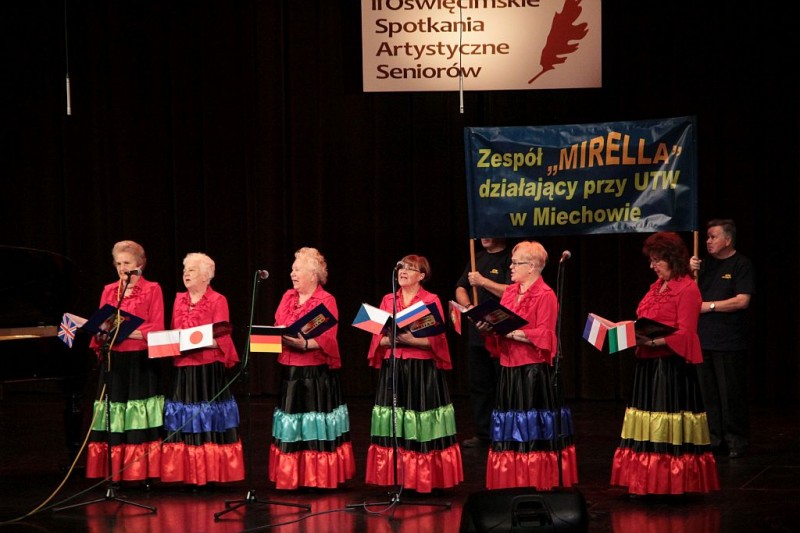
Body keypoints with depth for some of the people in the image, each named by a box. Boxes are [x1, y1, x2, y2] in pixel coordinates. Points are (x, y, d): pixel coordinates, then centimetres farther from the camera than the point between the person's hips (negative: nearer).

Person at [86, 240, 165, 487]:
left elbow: (156, 329, -7)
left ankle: (144, 474, 0)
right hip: (113, 362, 4)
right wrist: (101, 333, -10)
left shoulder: (152, 290, 1)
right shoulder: (108, 291, 15)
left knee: (141, 420, -5)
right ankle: (114, 473, 5)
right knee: (114, 419, 1)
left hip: (141, 362, -4)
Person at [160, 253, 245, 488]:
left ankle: (210, 475, 1)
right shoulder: (179, 300, 16)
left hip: (208, 370, -5)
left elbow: (221, 339, -7)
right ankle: (188, 475, 9)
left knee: (208, 424, -4)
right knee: (185, 423, 4)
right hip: (182, 369, 5)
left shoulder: (218, 301, -2)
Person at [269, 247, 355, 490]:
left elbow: (328, 339, -14)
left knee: (316, 425, -3)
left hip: (317, 373, -6)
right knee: (291, 424, 7)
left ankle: (320, 478, 5)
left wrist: (306, 343, -29)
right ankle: (292, 477, 14)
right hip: (289, 372, 6)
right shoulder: (288, 297, 13)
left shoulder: (326, 300, -6)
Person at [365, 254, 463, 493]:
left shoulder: (431, 301, 0)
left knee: (422, 429, -4)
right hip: (392, 368, 4)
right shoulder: (388, 300, 11)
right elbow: (378, 337, 7)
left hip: (423, 369, -4)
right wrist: (391, 339, -14)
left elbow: (436, 340, -8)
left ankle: (427, 480, 2)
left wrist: (411, 339, -21)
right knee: (394, 427, 2)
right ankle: (396, 479, 8)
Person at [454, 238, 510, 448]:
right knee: (479, 385, 10)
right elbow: (460, 289, 18)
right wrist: (468, 306, -2)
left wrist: (483, 281, -16)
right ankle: (483, 434, 17)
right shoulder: (478, 259, 16)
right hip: (476, 333, 8)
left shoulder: (509, 259, -8)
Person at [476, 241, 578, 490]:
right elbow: (500, 325, 18)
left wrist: (511, 332, -19)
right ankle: (512, 482, 13)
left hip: (533, 369, -7)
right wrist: (488, 328, -3)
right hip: (509, 368, 7)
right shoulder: (510, 291, 16)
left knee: (534, 432, -5)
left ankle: (538, 483, 0)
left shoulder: (544, 295, -7)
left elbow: (543, 335, -15)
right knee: (510, 430, 8)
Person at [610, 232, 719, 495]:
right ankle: (647, 484, 11)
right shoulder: (657, 287, 17)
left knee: (670, 430, -5)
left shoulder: (687, 289, -9)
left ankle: (673, 485, 0)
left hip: (672, 365, -8)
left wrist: (653, 341, -26)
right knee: (649, 428, 8)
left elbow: (684, 333, -16)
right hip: (648, 364, 8)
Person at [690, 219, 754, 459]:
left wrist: (709, 306, -10)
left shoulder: (741, 264, -4)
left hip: (729, 342, -6)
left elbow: (742, 301, -13)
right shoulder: (705, 263, 14)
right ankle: (714, 440, 14)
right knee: (708, 394, 8)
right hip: (703, 339, 6)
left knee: (731, 394, -2)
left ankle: (736, 441, 5)